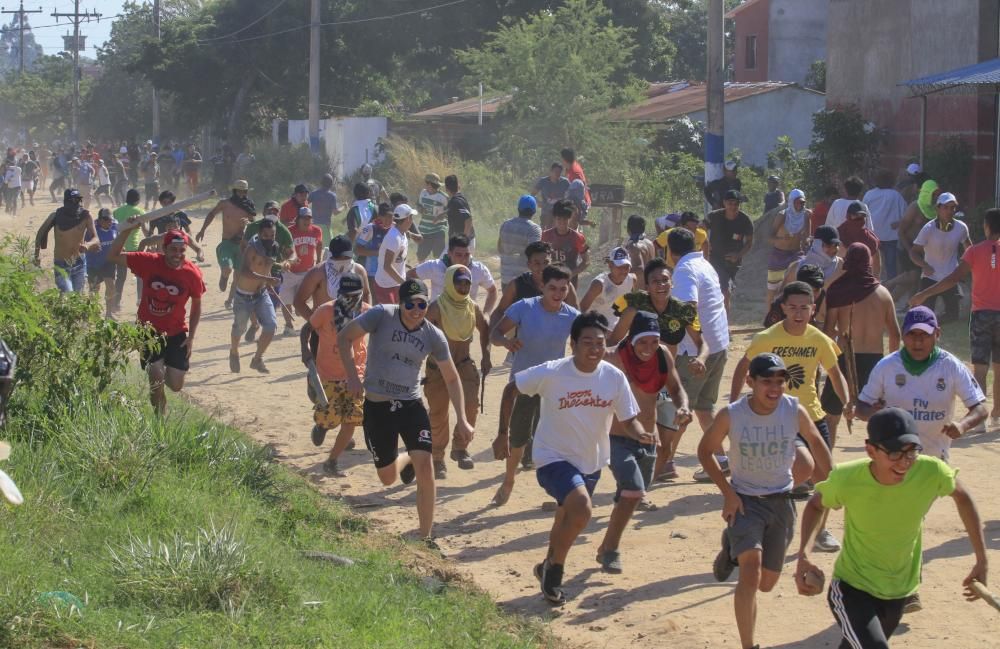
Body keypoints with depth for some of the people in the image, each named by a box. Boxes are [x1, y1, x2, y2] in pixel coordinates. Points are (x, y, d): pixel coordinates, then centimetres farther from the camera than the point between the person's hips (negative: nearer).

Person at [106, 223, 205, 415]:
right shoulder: (148, 262, -15)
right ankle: (160, 418, 11)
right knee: (156, 378, -14)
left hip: (176, 335, 1)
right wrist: (126, 231, -24)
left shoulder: (192, 273, -14)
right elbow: (113, 256, -11)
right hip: (149, 332, -1)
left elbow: (196, 306, 1)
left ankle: (164, 373, 39)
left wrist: (191, 337, -1)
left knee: (176, 385, 1)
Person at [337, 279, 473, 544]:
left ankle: (425, 537, -2)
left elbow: (452, 378, 5)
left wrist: (462, 419, -2)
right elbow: (344, 337, -8)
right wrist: (352, 376, -20)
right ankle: (405, 460, 47)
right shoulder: (382, 315, -13)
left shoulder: (433, 336, -5)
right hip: (377, 406, -1)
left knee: (425, 468, -16)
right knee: (387, 478, 9)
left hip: (411, 405, 1)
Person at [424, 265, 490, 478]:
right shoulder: (437, 308, -15)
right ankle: (437, 460, 18)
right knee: (438, 413, 4)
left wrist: (485, 356, 11)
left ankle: (460, 448, 3)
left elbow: (484, 330, 18)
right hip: (438, 366, -3)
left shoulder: (473, 308, 0)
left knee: (470, 404, -16)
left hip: (464, 365, 3)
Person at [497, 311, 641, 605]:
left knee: (568, 520, 23)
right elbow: (512, 389, -7)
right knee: (581, 507, -29)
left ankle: (549, 569, 52)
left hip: (591, 462, 5)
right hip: (553, 458, -5)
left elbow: (628, 419, -6)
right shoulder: (551, 373, -21)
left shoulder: (615, 377, -12)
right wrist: (504, 432, -5)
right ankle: (554, 569, -5)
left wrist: (640, 435, -28)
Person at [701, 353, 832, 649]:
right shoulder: (731, 415, -18)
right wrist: (727, 492, -11)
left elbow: (816, 444, 5)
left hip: (781, 502, 3)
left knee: (767, 583, 14)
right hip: (744, 500, -3)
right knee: (751, 570, -25)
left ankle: (733, 548, 44)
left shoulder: (795, 411, -14)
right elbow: (705, 451, -3)